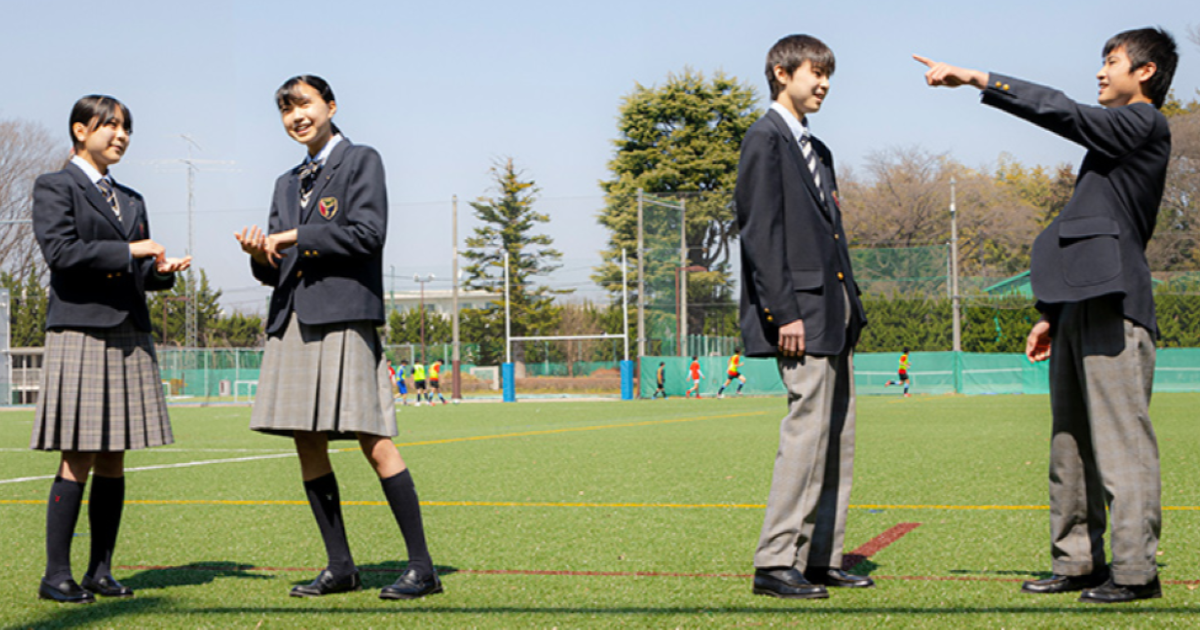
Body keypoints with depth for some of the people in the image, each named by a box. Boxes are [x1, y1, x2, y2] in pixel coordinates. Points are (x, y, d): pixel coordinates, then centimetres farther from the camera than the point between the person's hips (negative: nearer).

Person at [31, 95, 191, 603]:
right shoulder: (55, 188, 2)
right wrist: (128, 250, -13)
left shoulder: (131, 200, 21)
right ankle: (56, 575, -2)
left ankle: (100, 571, 10)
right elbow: (60, 251, -13)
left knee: (114, 461, 5)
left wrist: (162, 270, -1)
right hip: (80, 333, -6)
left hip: (130, 337, 6)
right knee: (77, 460, -8)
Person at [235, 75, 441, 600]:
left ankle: (422, 567, -6)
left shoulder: (361, 161, 3)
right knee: (308, 444, 5)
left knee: (373, 441, -10)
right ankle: (340, 566, 13)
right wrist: (261, 256, -2)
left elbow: (367, 233, -11)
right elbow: (278, 269, 21)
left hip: (344, 316, -7)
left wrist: (295, 237, -10)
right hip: (292, 321, 7)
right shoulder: (287, 184, 23)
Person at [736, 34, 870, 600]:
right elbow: (760, 233, -14)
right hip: (802, 311, -10)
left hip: (834, 312, 10)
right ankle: (774, 564, -8)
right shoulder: (766, 139, -6)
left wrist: (850, 307, 15)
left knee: (838, 437, 9)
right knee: (807, 431, -12)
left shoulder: (816, 150, 23)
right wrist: (784, 313, -19)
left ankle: (822, 559, 15)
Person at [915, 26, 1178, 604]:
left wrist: (979, 79, -13)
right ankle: (1076, 561, 17)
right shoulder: (1114, 137, 26)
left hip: (1114, 307, -10)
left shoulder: (1145, 123, -2)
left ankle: (1135, 569, -6)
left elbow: (1063, 113, -15)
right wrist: (1051, 313, 25)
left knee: (1121, 441, -9)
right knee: (1070, 442, 11)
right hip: (1079, 308, 10)